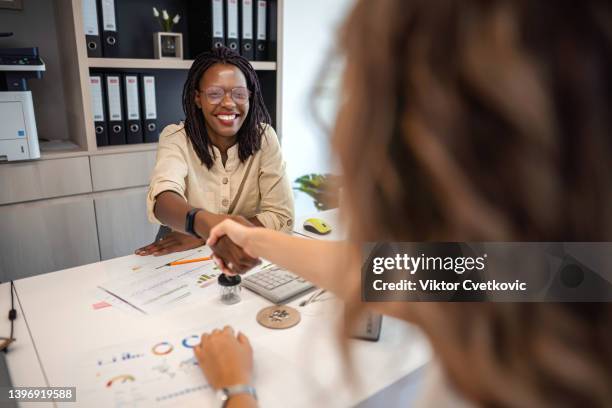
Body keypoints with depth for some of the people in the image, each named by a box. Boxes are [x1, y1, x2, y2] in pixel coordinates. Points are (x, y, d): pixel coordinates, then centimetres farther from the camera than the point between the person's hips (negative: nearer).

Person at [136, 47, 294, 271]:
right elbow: (163, 198, -29)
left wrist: (204, 235, -21)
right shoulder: (176, 138, -10)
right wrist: (207, 223, -50)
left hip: (247, 258, 2)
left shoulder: (264, 137, -8)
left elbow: (281, 216, -12)